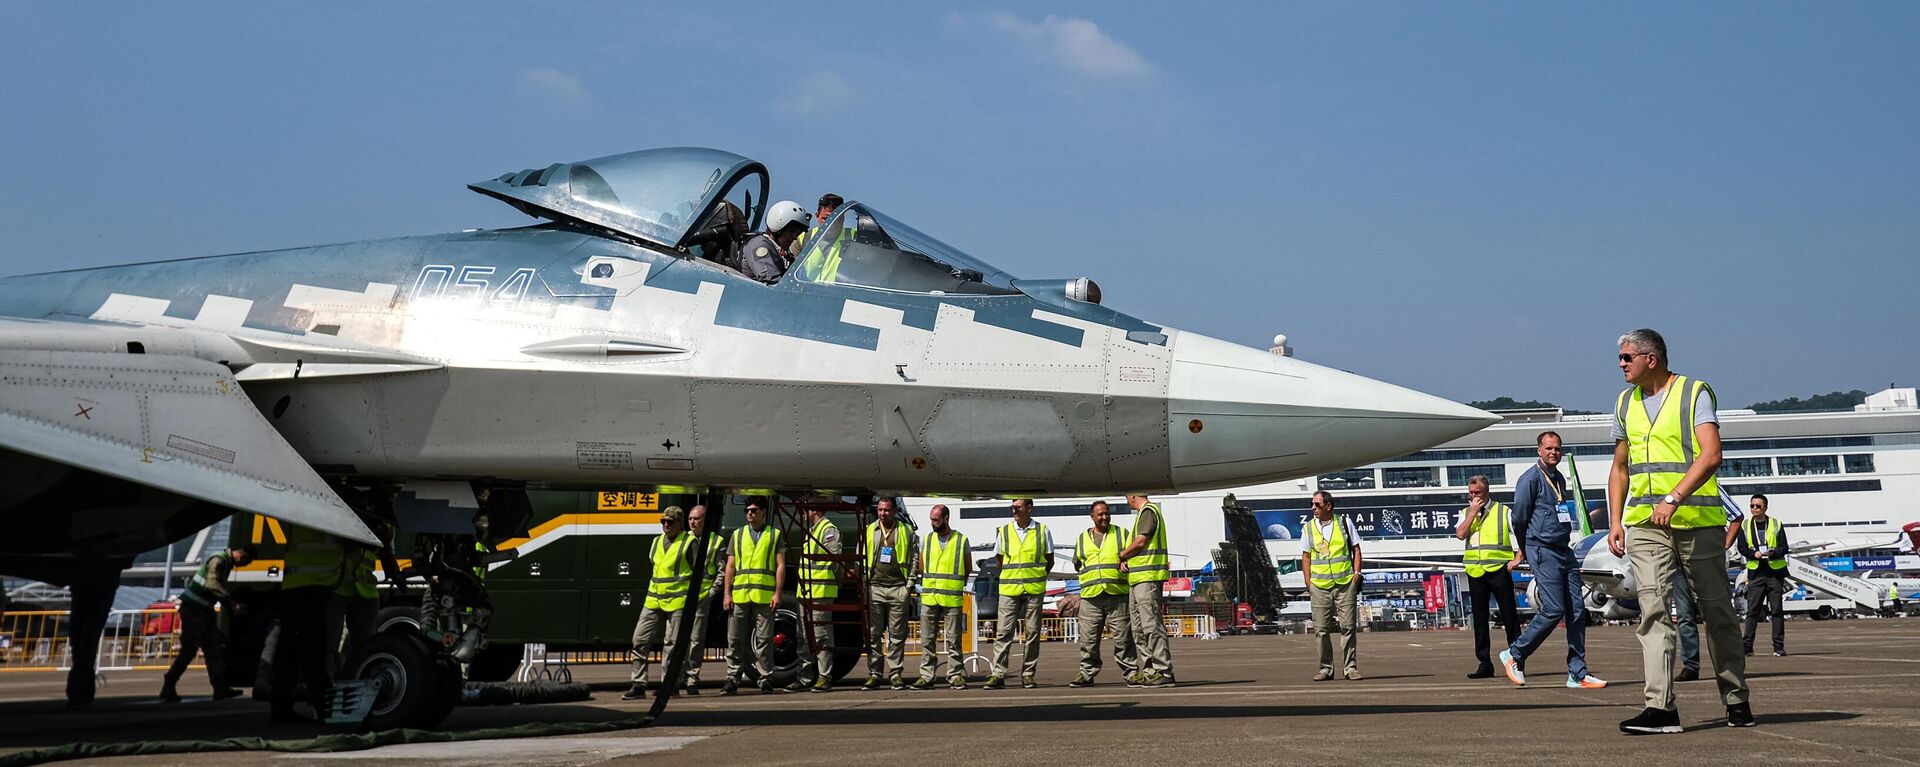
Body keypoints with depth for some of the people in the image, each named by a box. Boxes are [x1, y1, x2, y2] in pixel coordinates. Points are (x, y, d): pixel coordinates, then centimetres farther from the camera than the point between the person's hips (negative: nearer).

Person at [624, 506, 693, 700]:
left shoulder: (689, 542, -4)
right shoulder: (657, 541, 15)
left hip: (678, 602, -7)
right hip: (653, 601, 7)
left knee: (672, 644, -2)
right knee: (640, 640, 1)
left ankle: (668, 686, 6)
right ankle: (638, 685, 5)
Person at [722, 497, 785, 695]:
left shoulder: (775, 535, 9)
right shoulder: (738, 534, 15)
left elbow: (780, 566, 4)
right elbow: (730, 566, 12)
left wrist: (777, 593, -6)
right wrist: (727, 594, 3)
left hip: (764, 596, -2)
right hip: (739, 595, 2)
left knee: (764, 639, -1)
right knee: (735, 640, 2)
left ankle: (766, 680, 5)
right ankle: (733, 679, 7)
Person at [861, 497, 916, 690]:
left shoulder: (906, 532, 7)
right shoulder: (868, 531, 11)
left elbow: (913, 560, 7)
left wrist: (909, 585, -1)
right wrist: (864, 585, 3)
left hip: (898, 589, -1)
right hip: (874, 587, 1)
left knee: (897, 635, 1)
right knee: (873, 634, 2)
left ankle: (896, 674, 6)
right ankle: (874, 674, 6)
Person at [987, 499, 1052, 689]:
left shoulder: (1042, 531, 5)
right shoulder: (1004, 531, 8)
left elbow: (1049, 560, 12)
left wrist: (1037, 576, 3)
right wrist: (1011, 576, 8)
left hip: (1034, 589, 0)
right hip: (1009, 588, 0)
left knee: (1032, 631, 2)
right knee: (1003, 631, -6)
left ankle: (1028, 674, 10)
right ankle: (998, 674, -5)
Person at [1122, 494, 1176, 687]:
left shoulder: (1148, 511, -9)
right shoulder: (1144, 512, 22)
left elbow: (1140, 541, -17)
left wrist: (1122, 555, -1)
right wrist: (1127, 560, 5)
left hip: (1147, 577, -11)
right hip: (1139, 577, 11)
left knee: (1152, 625, -11)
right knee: (1139, 628, 11)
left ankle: (1164, 672, -11)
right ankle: (1149, 671, 14)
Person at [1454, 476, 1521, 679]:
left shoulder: (1504, 511, 7)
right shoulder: (1465, 513, 15)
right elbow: (1460, 534, -3)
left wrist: (1518, 558, -9)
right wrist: (1473, 511, -4)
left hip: (1499, 569, -3)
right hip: (1475, 571, 3)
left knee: (1509, 616, -2)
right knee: (1479, 619, 5)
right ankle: (1484, 664, 10)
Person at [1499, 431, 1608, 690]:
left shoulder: (1559, 479, 18)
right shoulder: (1531, 478, -7)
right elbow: (1519, 517, -6)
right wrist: (1526, 550, 7)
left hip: (1564, 550, 8)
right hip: (1543, 551, -8)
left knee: (1577, 610, 2)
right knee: (1553, 610, -13)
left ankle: (1578, 673, 5)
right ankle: (1514, 655, 2)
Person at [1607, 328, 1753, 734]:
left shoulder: (1695, 394, -2)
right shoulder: (1625, 403, 15)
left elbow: (1710, 455, -15)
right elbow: (1620, 468, 19)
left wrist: (1674, 498, -25)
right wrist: (1615, 522, 10)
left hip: (1698, 519, -4)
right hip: (1645, 522, 4)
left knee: (1716, 609, 5)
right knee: (1653, 610, -7)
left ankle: (1736, 700, 19)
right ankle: (1660, 708, -10)